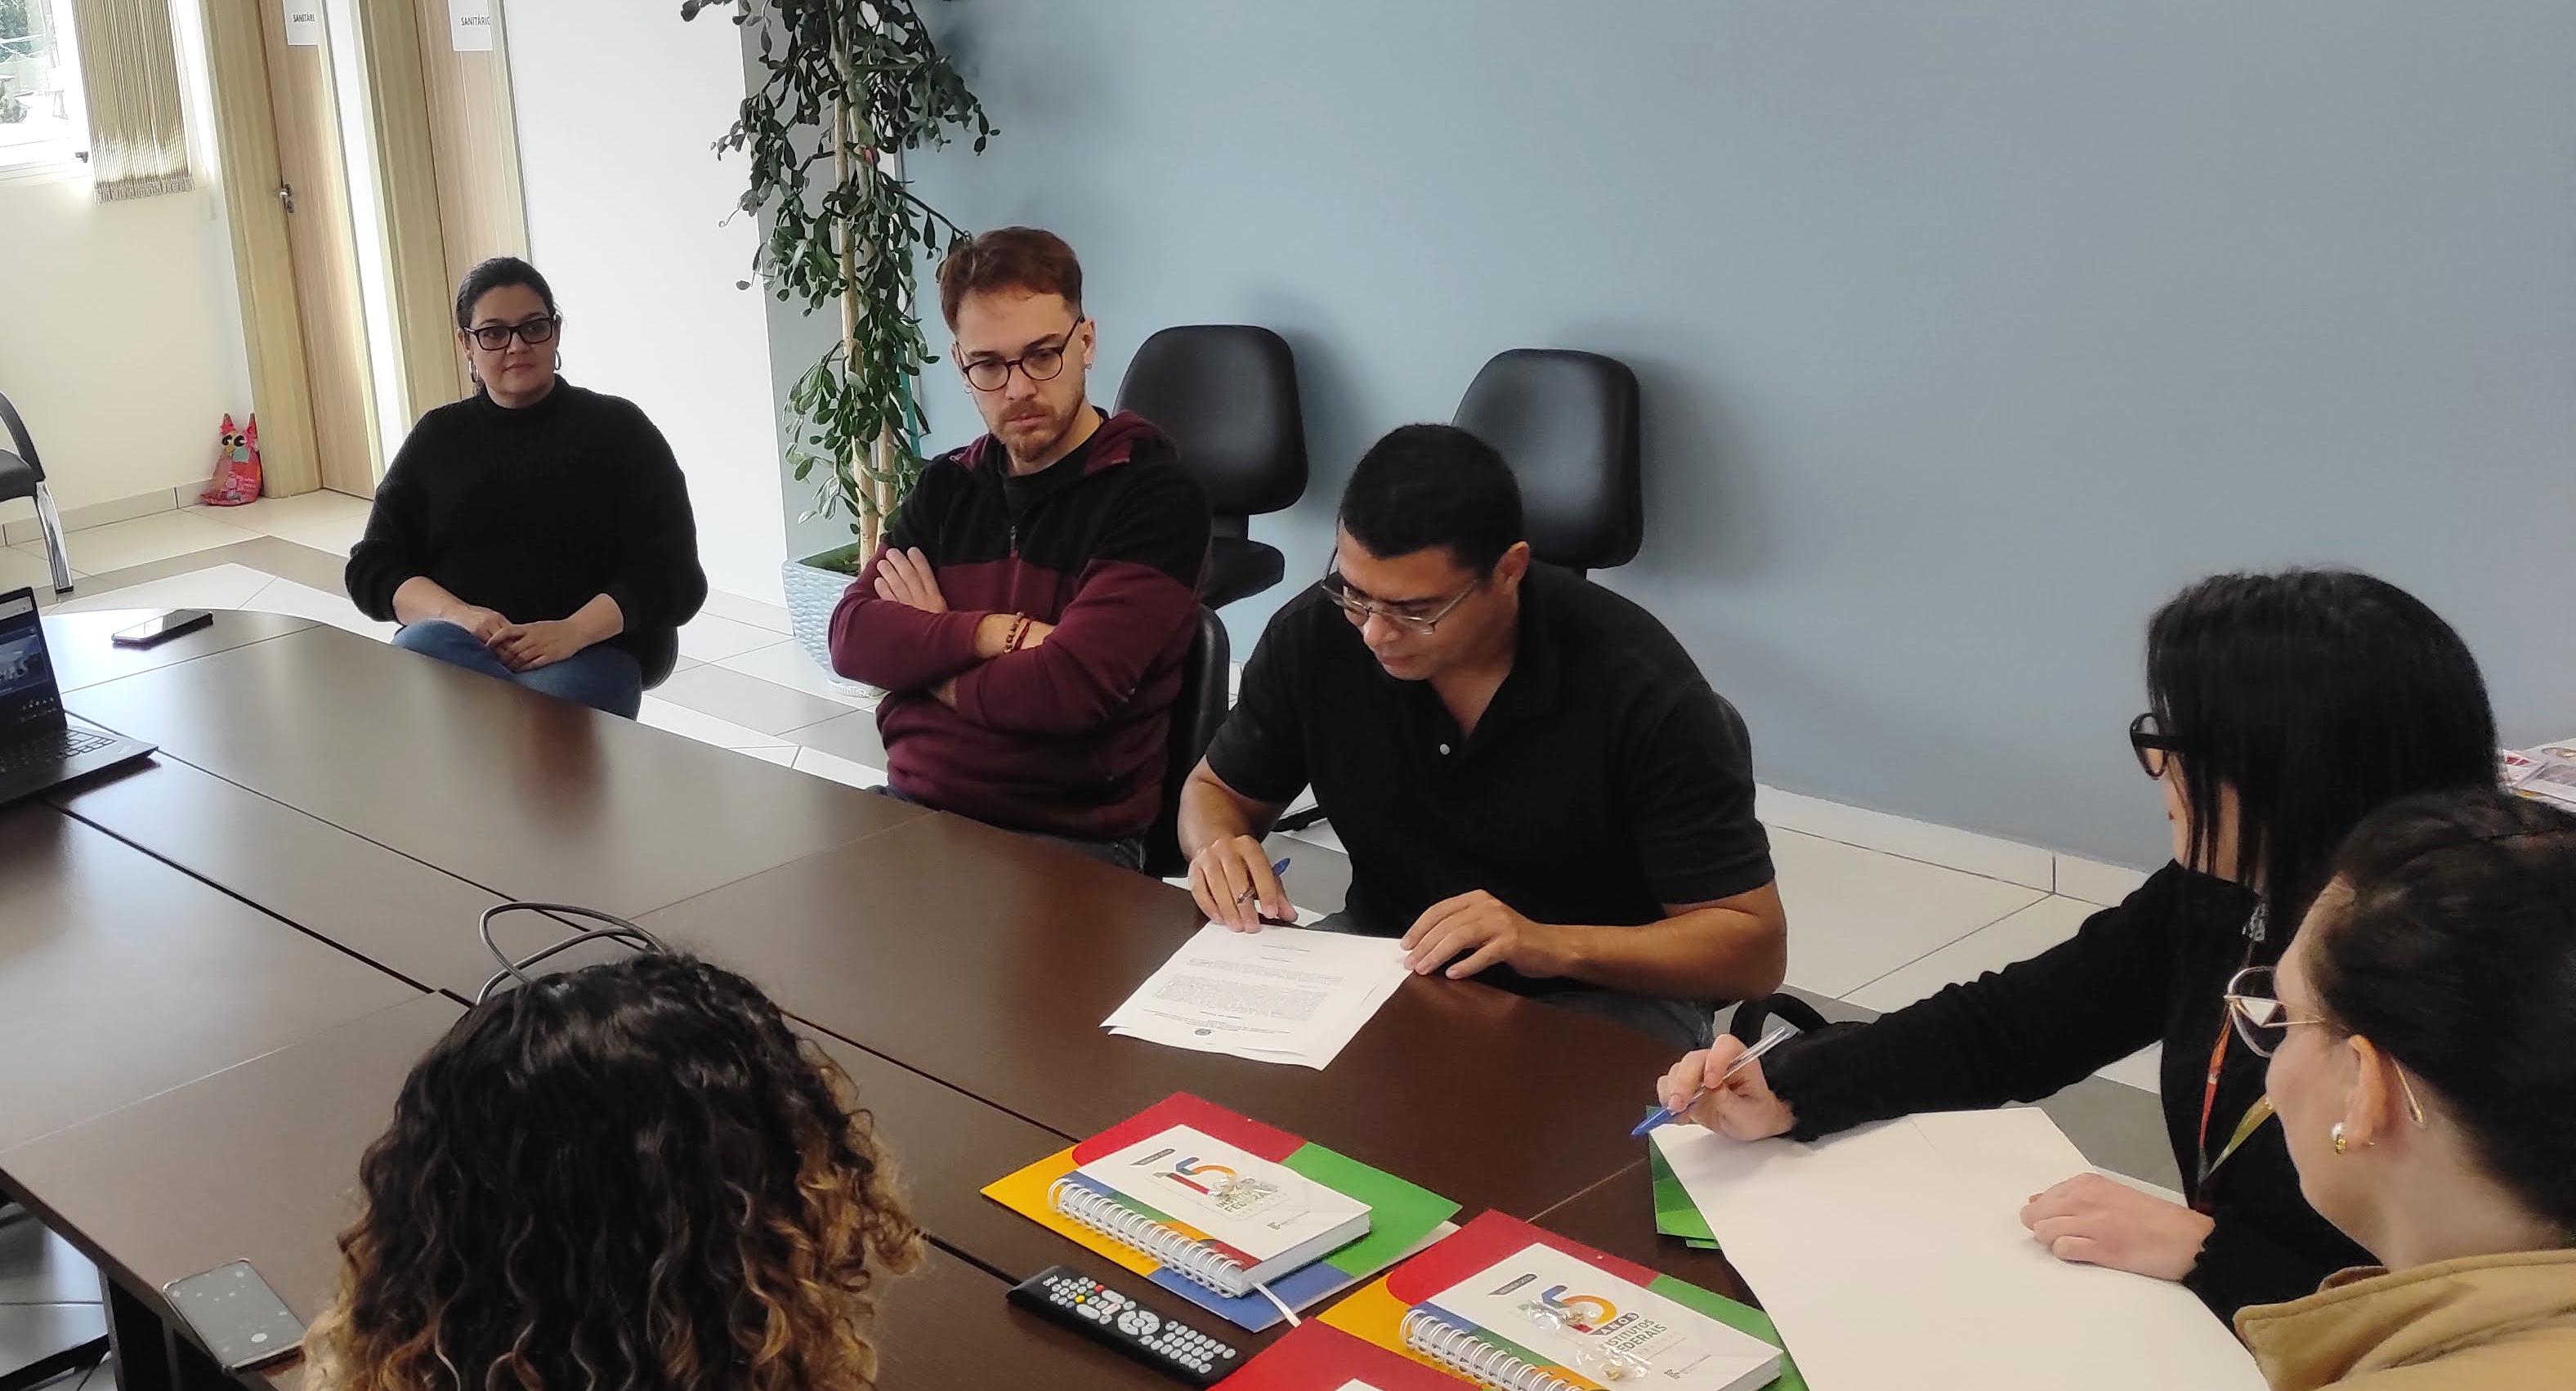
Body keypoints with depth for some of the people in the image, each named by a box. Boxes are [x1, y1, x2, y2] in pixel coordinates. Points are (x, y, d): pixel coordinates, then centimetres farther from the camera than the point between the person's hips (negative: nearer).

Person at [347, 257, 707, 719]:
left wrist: (574, 631, -19)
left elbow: (672, 574, 0)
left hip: (588, 650, -3)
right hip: (459, 644, 4)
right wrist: (459, 616, -10)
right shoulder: (436, 438, 17)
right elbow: (373, 568, 13)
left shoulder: (618, 429, 8)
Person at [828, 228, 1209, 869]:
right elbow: (850, 637, 1)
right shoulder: (945, 487, 11)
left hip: (1071, 838, -6)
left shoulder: (1157, 499, -10)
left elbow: (1067, 687, -19)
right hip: (912, 807, 6)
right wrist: (996, 634, -16)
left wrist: (926, 654, -2)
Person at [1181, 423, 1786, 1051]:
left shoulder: (1641, 686, -21)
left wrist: (1552, 946, -32)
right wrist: (1219, 848, -16)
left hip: (1597, 995, -3)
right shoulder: (1316, 634, -12)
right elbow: (1219, 790, 8)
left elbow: (1755, 946, -18)